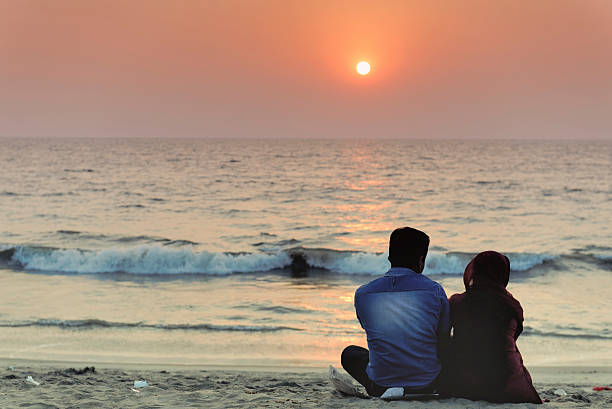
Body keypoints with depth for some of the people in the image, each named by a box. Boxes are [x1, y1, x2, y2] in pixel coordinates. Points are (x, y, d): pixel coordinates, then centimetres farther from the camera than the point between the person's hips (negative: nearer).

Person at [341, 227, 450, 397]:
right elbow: (444, 343, 2)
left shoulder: (362, 293, -6)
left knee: (349, 353, 30)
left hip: (380, 388, 1)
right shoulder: (435, 290, -10)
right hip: (428, 386, 0)